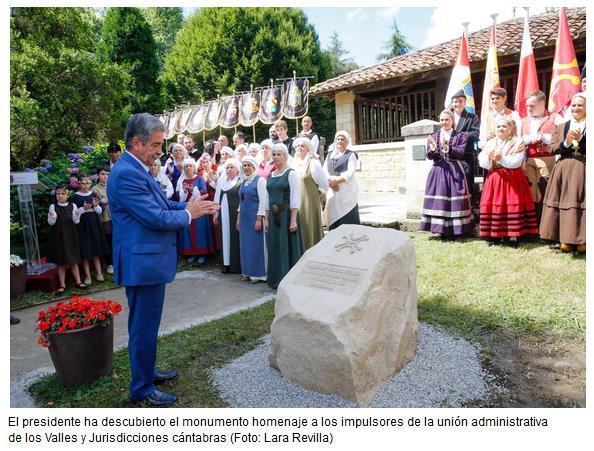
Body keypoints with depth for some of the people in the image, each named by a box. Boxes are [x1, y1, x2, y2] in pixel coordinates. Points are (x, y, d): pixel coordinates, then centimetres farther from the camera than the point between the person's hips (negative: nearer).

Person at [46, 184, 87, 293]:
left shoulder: (72, 206, -1)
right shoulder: (53, 207, -2)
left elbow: (76, 221, -4)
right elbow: (51, 222, -4)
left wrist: (77, 215, -24)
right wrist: (52, 216, -24)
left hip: (70, 236, 1)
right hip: (58, 237, 0)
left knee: (73, 261, 8)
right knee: (61, 263, 5)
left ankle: (78, 282, 16)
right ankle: (62, 285, 13)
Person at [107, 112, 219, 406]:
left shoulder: (136, 169, 11)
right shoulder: (126, 173, -21)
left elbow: (161, 204, 15)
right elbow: (156, 217, -24)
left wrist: (191, 206, 1)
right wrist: (188, 213, -8)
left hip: (147, 260, 10)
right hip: (142, 263, -10)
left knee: (146, 323, 23)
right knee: (144, 326, 3)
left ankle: (146, 371, 40)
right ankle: (142, 389, 19)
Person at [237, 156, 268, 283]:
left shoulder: (259, 180, -8)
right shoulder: (244, 182, 14)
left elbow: (263, 201, -14)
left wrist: (259, 219, -19)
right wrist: (238, 218, 15)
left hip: (255, 217, -7)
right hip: (244, 218, 7)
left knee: (256, 245, -3)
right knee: (245, 245, 9)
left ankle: (258, 274, 5)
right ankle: (248, 272, 18)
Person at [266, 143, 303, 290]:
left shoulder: (291, 174, -6)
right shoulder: (270, 176, 12)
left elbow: (295, 198, -12)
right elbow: (268, 199, 15)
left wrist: (293, 220, -18)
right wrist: (266, 218, 10)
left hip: (286, 215, -6)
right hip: (273, 216, 6)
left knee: (288, 247, -1)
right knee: (274, 248, 9)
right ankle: (277, 280, 21)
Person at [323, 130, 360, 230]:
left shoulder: (351, 155, 3)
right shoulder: (330, 155, 18)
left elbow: (350, 173, -9)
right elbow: (324, 171, 7)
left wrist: (336, 181, -16)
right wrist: (330, 183, -11)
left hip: (347, 192, -4)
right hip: (332, 192, 4)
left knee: (348, 220, -5)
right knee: (333, 218, 2)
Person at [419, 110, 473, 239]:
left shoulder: (460, 136, 7)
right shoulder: (433, 136, 13)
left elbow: (460, 153, -8)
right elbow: (429, 156, 4)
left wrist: (447, 147, -22)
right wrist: (433, 149, -18)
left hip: (454, 171, -2)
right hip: (438, 171, 2)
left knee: (454, 199, -5)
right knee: (438, 199, -3)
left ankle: (454, 230, 3)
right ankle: (442, 230, 4)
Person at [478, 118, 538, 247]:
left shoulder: (517, 142, 1)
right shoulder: (490, 143, 11)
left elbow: (516, 162, -13)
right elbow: (482, 162, 0)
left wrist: (501, 159, -23)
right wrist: (489, 159, -20)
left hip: (512, 179, -3)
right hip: (494, 179, 3)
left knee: (513, 204, -5)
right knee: (494, 205, 2)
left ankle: (513, 236, 1)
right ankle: (496, 235, 12)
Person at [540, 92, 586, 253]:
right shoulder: (562, 127, 14)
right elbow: (556, 150, 5)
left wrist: (580, 139, -16)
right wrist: (567, 142, -12)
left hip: (584, 170, -2)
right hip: (564, 170, 2)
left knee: (582, 201, -6)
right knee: (566, 201, 0)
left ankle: (582, 240, 2)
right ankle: (566, 239, 6)